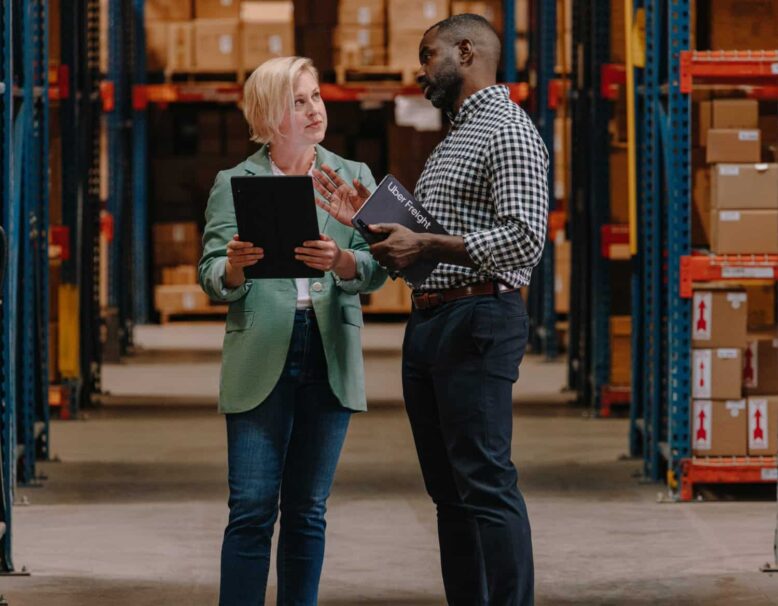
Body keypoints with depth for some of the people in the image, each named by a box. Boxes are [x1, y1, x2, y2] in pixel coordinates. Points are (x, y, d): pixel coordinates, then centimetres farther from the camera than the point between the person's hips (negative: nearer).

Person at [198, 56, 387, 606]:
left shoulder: (352, 178, 11)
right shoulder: (233, 184, 6)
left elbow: (376, 271, 1)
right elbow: (213, 280, 0)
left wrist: (341, 261, -21)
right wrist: (234, 266, -23)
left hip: (331, 356, 2)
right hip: (260, 356, -2)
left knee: (307, 512, 6)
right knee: (252, 510, -8)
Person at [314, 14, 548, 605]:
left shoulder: (509, 131, -7)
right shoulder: (452, 141, 23)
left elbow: (524, 240, -18)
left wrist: (425, 246, -18)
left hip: (478, 323, -10)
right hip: (428, 322, 10)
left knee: (486, 484, -13)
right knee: (450, 490, 9)